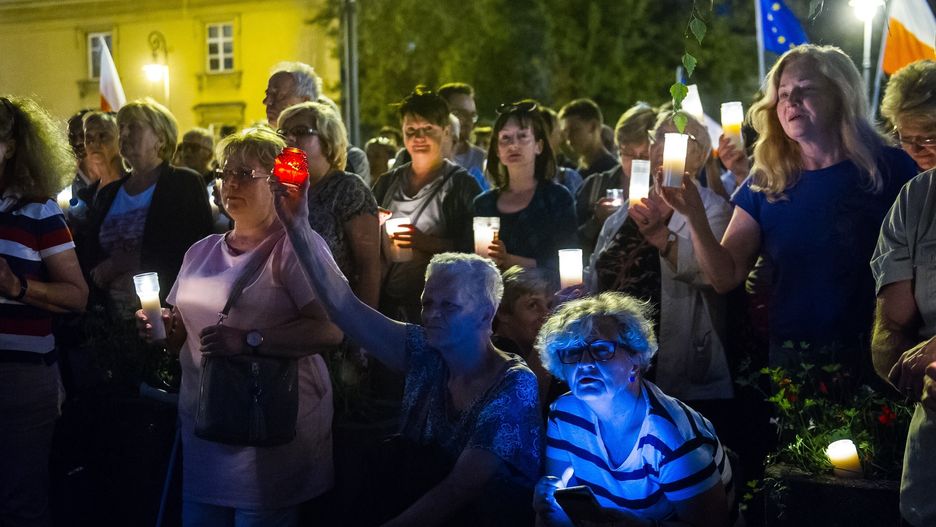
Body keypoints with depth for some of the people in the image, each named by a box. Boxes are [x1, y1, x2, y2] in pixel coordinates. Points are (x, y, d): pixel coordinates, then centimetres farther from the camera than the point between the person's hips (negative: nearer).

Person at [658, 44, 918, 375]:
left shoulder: (891, 169, -5)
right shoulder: (765, 185, 4)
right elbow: (725, 278, 2)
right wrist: (694, 214, -12)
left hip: (874, 357, -2)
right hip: (790, 359, 3)